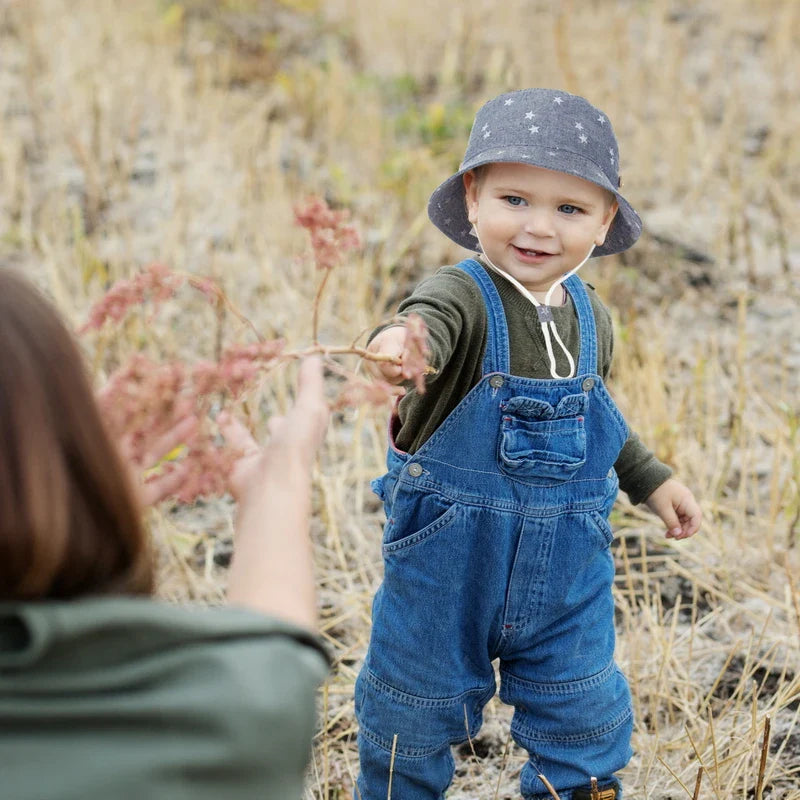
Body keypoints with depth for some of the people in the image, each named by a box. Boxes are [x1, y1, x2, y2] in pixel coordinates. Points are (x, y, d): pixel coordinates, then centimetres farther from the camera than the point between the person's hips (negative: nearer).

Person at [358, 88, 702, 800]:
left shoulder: (588, 317, -1)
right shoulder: (465, 296, -20)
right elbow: (431, 323, -45)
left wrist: (650, 478, 15)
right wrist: (401, 346, -66)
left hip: (566, 577, 4)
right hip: (445, 568, -4)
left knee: (586, 729, 14)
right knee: (413, 721, 15)